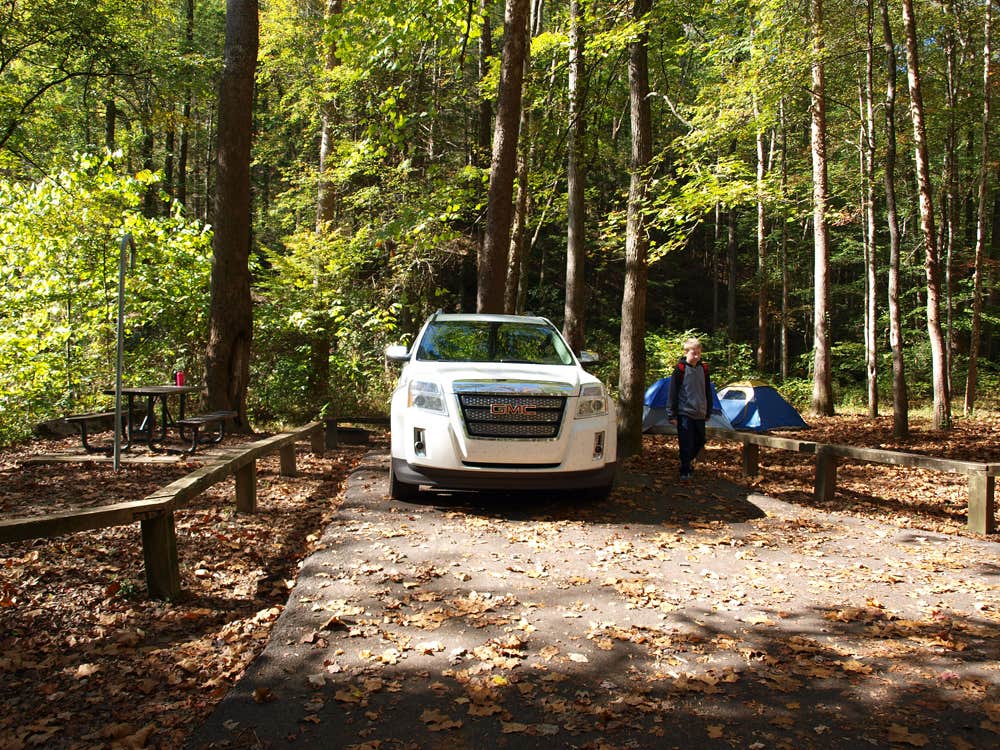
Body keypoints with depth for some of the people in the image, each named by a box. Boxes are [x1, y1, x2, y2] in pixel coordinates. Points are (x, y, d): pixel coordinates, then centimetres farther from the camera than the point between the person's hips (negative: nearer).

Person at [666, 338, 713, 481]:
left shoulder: (704, 369, 7)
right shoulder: (680, 369, -8)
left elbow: (708, 392, 17)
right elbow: (673, 392, -6)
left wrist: (708, 412, 19)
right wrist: (672, 414, -8)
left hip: (700, 414, 5)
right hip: (685, 413, -5)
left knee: (700, 442, 14)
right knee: (686, 444, -6)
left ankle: (689, 461, 38)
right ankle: (685, 472, 3)